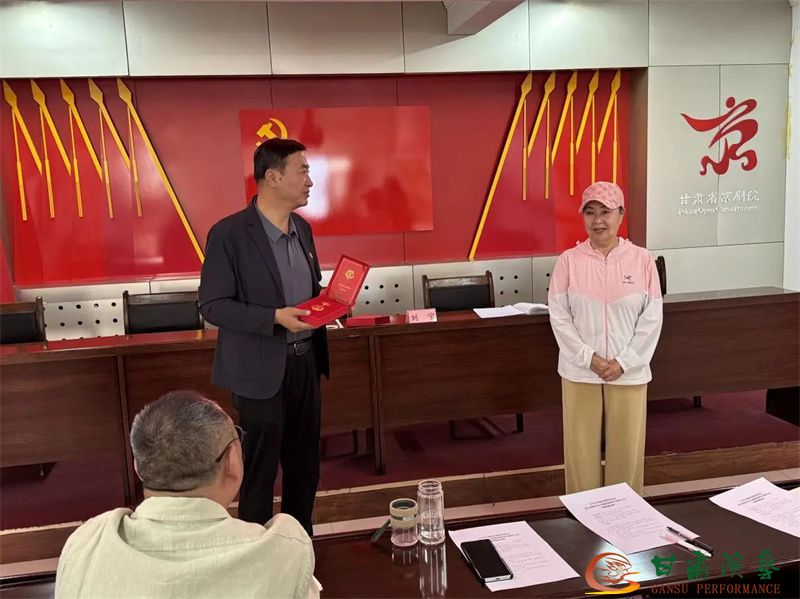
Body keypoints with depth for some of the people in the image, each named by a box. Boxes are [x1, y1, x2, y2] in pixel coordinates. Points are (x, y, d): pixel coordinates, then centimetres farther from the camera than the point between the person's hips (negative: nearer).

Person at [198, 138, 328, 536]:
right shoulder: (229, 234, -14)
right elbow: (212, 306, -15)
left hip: (305, 361, 7)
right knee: (260, 473, 8)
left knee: (305, 466, 18)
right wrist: (276, 317, -26)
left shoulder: (303, 228, 7)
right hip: (263, 369, -7)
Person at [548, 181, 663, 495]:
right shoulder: (569, 260, -4)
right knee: (581, 449, 7)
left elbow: (652, 318, -3)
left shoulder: (642, 259, -2)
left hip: (629, 372, 1)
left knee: (627, 449, 10)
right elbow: (559, 317, -5)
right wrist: (589, 358, -13)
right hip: (580, 371, 0)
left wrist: (623, 362, -10)